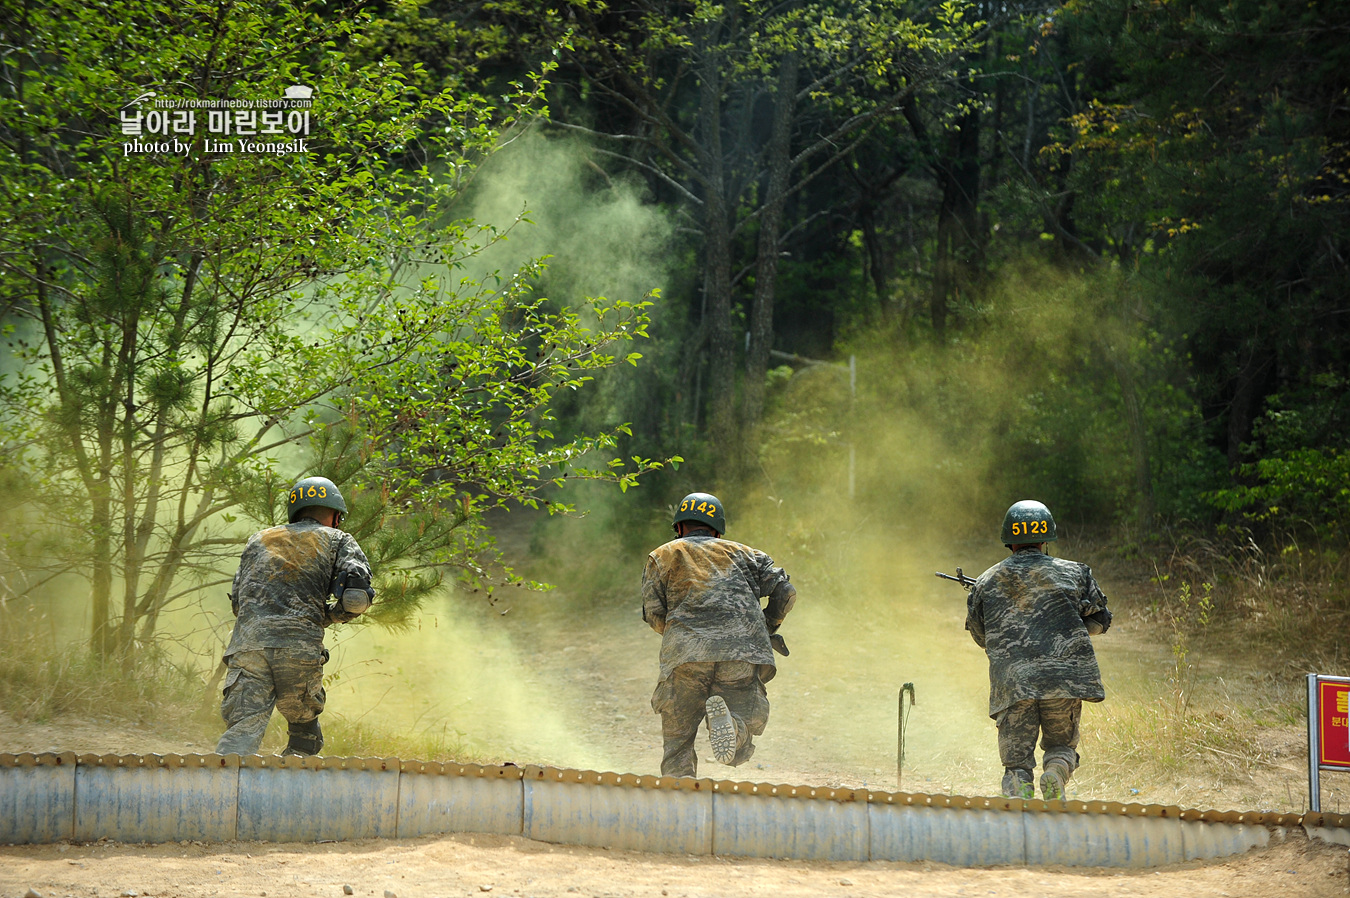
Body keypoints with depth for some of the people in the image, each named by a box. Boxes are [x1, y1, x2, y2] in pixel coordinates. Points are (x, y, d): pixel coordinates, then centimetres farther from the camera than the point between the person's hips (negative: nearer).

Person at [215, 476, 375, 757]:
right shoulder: (338, 541, 17)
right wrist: (330, 615, 21)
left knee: (244, 728, -11)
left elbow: (238, 601, 25)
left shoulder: (259, 540, 28)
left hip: (247, 642, 2)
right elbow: (357, 597, 1)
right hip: (299, 647, -2)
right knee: (306, 734, 18)